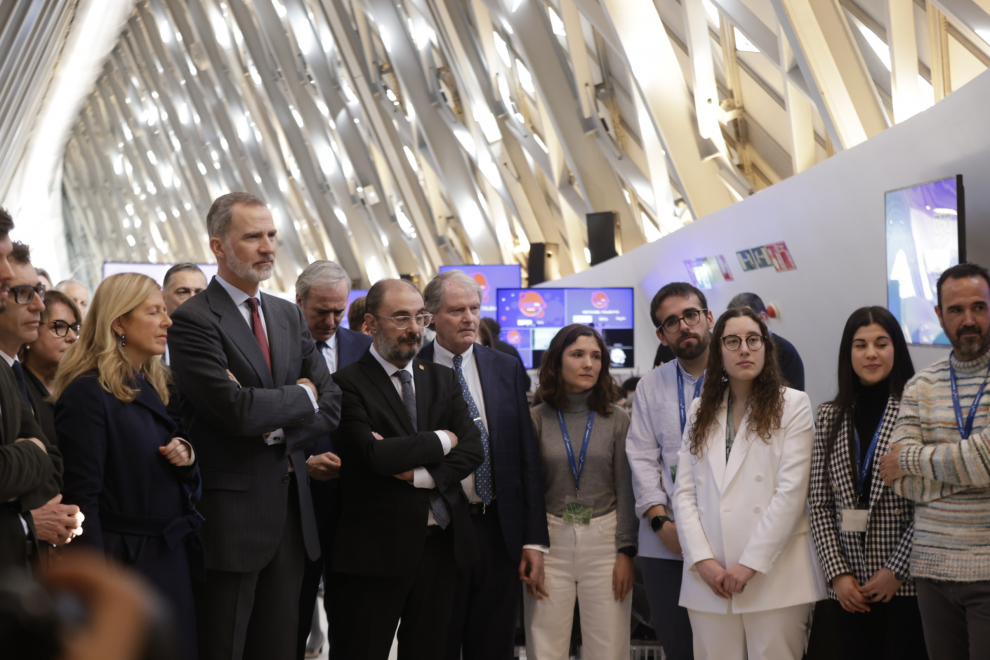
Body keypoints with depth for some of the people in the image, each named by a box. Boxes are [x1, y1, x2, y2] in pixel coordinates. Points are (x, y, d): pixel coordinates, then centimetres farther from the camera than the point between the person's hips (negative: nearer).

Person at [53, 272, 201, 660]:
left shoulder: (154, 385, 13)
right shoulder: (88, 393, -12)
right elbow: (82, 496, -16)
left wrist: (186, 459, -3)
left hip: (173, 558, 8)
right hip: (124, 563, -8)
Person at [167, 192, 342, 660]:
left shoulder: (290, 316, 12)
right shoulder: (193, 320, -10)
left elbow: (330, 406, 7)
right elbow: (238, 409, -22)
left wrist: (277, 429, -11)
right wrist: (300, 395, -5)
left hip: (291, 511, 6)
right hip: (230, 514, -6)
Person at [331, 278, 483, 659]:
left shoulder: (443, 379, 12)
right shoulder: (349, 384, -8)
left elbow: (472, 449, 2)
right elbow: (374, 454, -21)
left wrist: (417, 474, -13)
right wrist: (441, 440, -7)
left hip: (442, 542, 5)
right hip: (378, 547, -5)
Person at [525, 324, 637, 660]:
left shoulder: (617, 420, 3)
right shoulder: (535, 419, 2)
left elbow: (626, 490, 4)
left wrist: (626, 551, -3)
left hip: (604, 540, 0)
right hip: (550, 540, 0)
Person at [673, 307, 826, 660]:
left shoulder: (792, 405, 2)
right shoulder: (701, 410, 15)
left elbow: (791, 492, -7)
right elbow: (684, 492, 9)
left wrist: (750, 564, -11)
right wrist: (702, 561, -5)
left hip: (774, 577, -3)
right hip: (709, 578, 3)